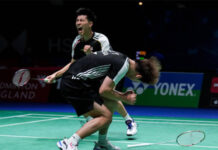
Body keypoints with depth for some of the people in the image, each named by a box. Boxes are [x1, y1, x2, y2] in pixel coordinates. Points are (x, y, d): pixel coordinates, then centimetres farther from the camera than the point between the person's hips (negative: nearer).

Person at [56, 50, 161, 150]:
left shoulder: (122, 58, 12)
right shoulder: (123, 66, -17)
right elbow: (104, 90, -17)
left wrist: (122, 95, 7)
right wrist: (124, 99, -4)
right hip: (73, 85, -10)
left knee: (112, 104, 16)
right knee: (106, 116, -12)